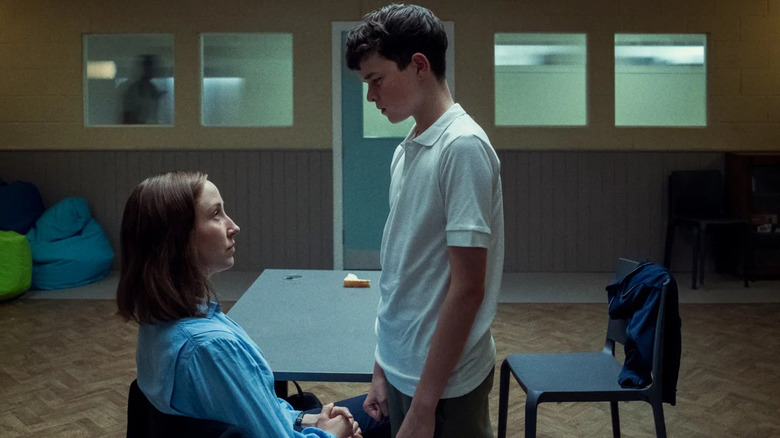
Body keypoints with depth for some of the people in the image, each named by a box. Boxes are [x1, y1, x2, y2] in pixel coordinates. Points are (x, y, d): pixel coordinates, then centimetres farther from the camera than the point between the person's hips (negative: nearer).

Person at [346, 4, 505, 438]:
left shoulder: (463, 148, -17)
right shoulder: (406, 151, 5)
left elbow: (467, 289, -19)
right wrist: (383, 369, 12)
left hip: (444, 384, -7)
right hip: (401, 369, 7)